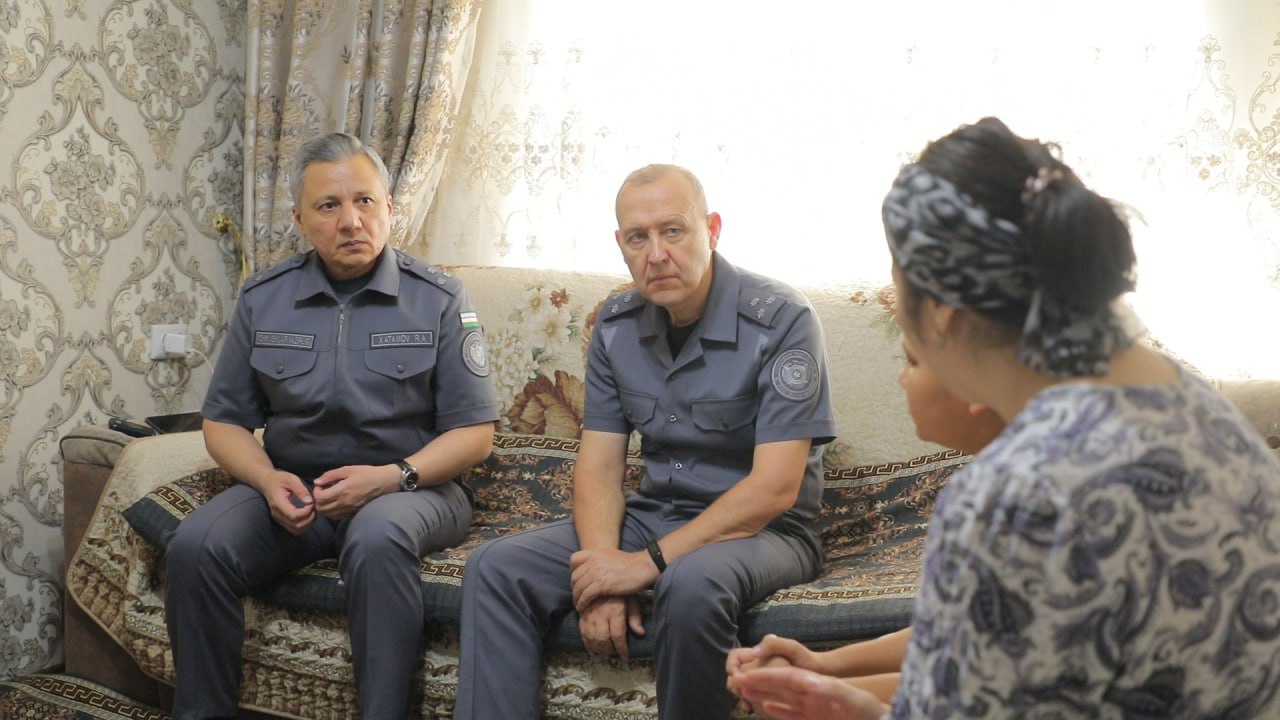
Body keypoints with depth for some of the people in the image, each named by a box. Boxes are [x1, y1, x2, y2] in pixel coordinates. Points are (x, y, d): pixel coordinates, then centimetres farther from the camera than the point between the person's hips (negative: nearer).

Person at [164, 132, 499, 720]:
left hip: (410, 486, -3)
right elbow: (224, 422, 11)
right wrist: (267, 480, -11)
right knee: (195, 546, -24)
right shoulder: (263, 299, 7)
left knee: (378, 537, -38)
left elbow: (473, 433, -3)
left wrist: (391, 476, -19)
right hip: (291, 487, 3)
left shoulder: (438, 299, -1)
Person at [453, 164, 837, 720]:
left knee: (693, 583, -38)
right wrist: (602, 573, -18)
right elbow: (598, 465, 1)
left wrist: (651, 561, -24)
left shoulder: (781, 319, -16)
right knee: (496, 568, -13)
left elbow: (774, 488, -21)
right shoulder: (617, 324, 2)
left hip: (760, 529, -5)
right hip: (652, 514, 5)